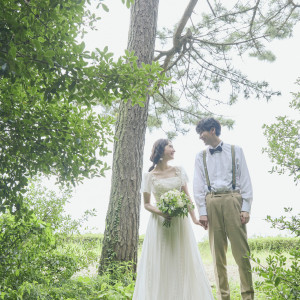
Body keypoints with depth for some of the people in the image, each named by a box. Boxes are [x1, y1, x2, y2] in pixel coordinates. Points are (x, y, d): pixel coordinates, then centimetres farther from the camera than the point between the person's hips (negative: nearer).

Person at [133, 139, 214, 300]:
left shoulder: (178, 171, 7)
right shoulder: (149, 176, 0)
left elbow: (187, 196, 10)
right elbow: (146, 204, 3)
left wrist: (194, 218, 3)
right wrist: (160, 212, -16)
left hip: (180, 222, 3)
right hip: (159, 223, -2)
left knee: (183, 261, 3)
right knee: (160, 264, -1)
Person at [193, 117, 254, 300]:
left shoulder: (235, 151, 10)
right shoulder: (201, 156, 15)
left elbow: (245, 180, 5)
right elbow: (198, 186, 10)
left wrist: (246, 208, -4)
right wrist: (202, 211, 0)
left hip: (233, 200, -2)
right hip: (211, 202, 2)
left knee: (241, 250, -5)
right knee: (218, 252, 3)